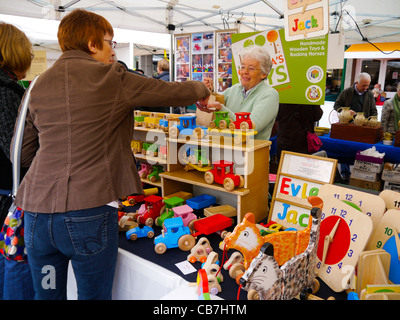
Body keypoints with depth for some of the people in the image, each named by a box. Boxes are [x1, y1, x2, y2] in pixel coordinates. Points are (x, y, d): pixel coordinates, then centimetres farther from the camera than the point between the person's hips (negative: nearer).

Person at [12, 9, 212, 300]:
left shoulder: (40, 85, 10)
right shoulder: (112, 78, -5)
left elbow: (23, 152, 15)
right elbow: (175, 93, 2)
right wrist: (202, 90, 22)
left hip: (37, 210, 6)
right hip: (88, 211, -5)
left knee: (47, 294, 21)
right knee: (94, 295, 13)